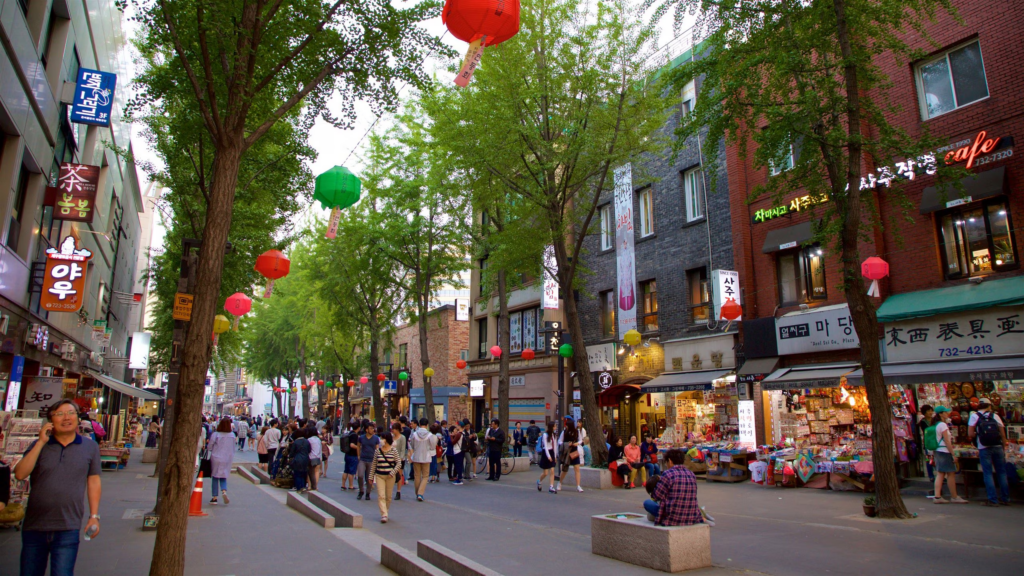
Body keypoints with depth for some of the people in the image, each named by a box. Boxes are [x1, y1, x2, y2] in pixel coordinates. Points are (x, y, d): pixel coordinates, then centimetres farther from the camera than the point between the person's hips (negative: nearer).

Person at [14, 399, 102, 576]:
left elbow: (93, 482, 7)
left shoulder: (90, 447, 4)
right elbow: (20, 474, -9)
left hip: (67, 529, -2)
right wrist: (41, 443, -12)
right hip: (34, 526, 2)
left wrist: (94, 516, 2)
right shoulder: (39, 445, 5)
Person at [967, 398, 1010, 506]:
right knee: (1002, 472, 13)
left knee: (988, 473, 2)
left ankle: (993, 500, 1)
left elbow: (970, 434, -7)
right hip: (998, 447, 2)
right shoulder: (995, 416, 7)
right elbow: (1003, 434, 4)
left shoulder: (974, 416, 1)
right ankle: (1005, 499, 18)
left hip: (984, 448, -2)